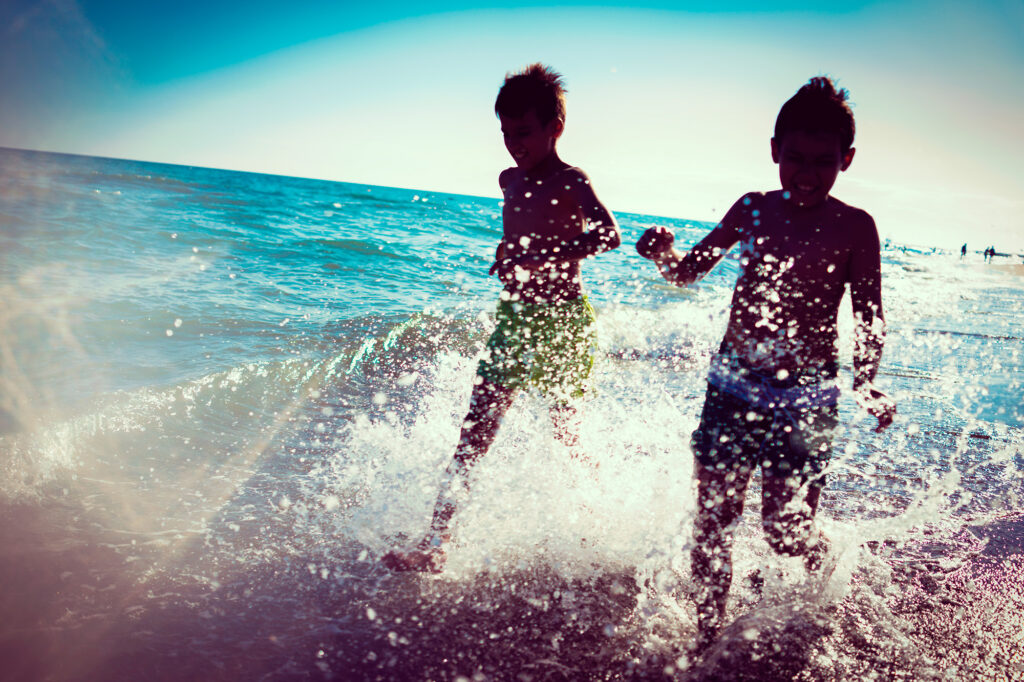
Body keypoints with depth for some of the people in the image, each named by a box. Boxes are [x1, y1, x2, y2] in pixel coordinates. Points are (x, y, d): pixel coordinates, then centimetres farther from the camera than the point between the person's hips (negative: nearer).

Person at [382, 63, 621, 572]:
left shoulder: (571, 182, -12)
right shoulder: (510, 181, 10)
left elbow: (608, 235, -32)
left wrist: (536, 260, -37)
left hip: (562, 320, -6)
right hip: (513, 317, 6)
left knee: (567, 440, 6)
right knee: (476, 430, -1)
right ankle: (436, 541, 1)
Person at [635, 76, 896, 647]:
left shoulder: (854, 228, -3)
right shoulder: (753, 210, 5)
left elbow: (870, 319, -2)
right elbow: (689, 272, 13)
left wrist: (865, 383, -19)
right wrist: (665, 254, -9)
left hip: (805, 400, -2)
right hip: (732, 386, 3)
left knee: (786, 533, 1)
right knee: (712, 520, 5)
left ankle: (824, 564, 38)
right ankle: (707, 636, 24)